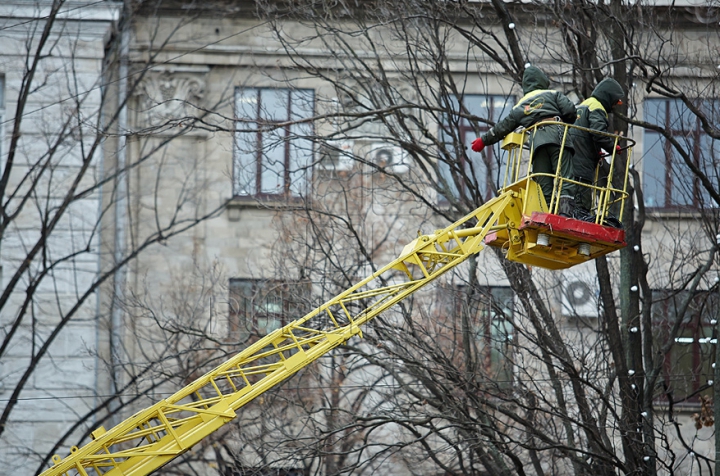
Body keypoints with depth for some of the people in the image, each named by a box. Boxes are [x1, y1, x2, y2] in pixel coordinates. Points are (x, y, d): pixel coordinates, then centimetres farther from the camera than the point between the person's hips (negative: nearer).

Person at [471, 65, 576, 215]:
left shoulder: (520, 105, 27)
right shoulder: (553, 94, 19)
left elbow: (503, 126, 30)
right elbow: (570, 110, 5)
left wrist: (484, 140, 44)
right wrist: (567, 124, 26)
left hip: (537, 140, 3)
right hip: (557, 134, -3)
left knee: (543, 184, 3)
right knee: (565, 179, -12)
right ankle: (565, 213, -30)